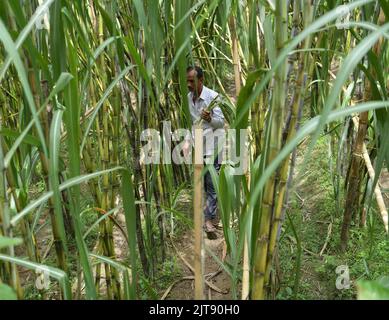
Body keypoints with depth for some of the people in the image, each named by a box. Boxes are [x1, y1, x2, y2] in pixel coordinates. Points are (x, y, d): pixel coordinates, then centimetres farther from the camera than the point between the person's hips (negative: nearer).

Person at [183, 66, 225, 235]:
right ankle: (212, 213, 28)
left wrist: (210, 119, -35)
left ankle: (209, 218, 9)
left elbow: (221, 121, -14)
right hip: (198, 146, 7)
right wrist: (187, 141, 4)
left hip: (212, 146, -6)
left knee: (211, 184, -2)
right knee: (202, 182, 13)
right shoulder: (188, 98, 7)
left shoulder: (212, 96, -13)